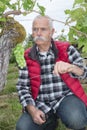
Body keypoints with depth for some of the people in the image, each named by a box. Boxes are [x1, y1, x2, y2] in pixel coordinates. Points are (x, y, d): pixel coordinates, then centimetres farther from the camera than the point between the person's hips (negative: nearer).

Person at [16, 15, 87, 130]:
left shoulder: (67, 49, -1)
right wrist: (31, 109, -14)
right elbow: (22, 86, 4)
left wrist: (70, 67, -29)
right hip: (41, 104, 2)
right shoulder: (27, 57, 3)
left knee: (76, 120, -33)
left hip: (66, 97, -2)